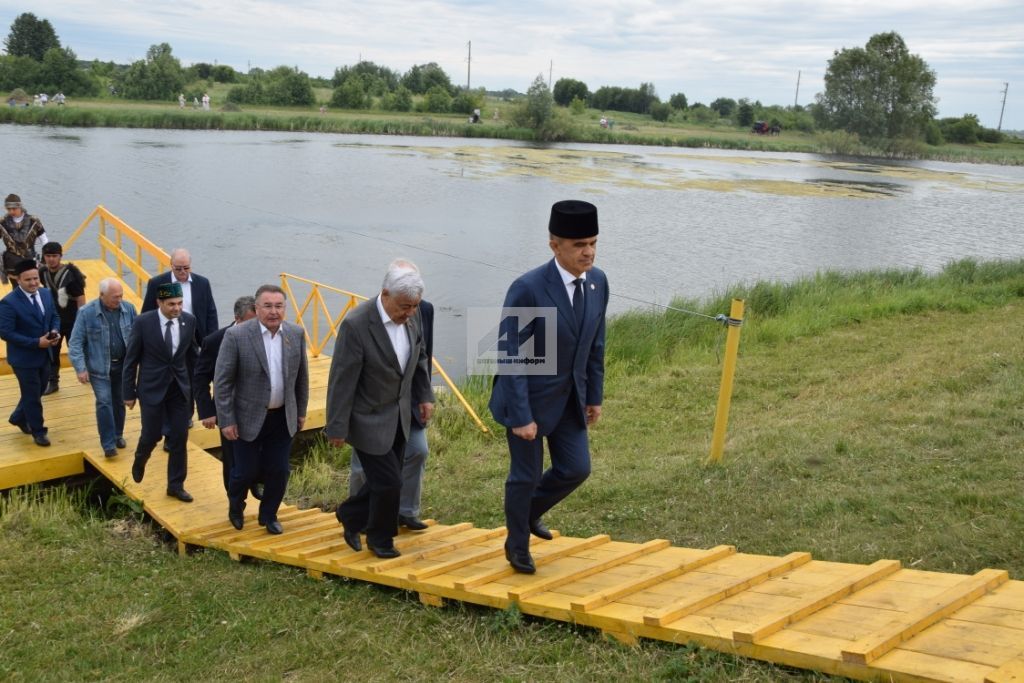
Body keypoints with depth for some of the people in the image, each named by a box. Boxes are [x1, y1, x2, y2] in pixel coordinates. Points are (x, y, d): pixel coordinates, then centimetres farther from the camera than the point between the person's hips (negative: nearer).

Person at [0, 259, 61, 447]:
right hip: (24, 358, -6)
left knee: (36, 392, 22)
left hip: (44, 355, 7)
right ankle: (38, 431, 26)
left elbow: (54, 317, 12)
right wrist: (36, 342, -25)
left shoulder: (46, 294, -1)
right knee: (32, 395, 8)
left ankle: (18, 417, 47)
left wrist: (55, 332, -11)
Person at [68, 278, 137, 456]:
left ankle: (118, 435, 31)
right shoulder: (86, 312, -13)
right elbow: (75, 343, -9)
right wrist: (80, 368, -15)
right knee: (104, 403, -8)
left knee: (119, 402, 13)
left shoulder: (129, 308, -4)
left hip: (123, 365, 3)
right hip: (99, 367, -3)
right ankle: (108, 444, -3)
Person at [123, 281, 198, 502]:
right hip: (152, 388, -3)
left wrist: (193, 386, 12)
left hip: (180, 388, 3)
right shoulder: (143, 322, -13)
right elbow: (131, 359, -6)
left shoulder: (189, 321, -4)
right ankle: (140, 460, 39)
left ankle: (176, 485, 19)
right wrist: (129, 393, -4)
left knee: (179, 438, 5)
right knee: (152, 435, 4)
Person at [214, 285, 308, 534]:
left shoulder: (296, 334, -3)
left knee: (278, 471, 8)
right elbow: (222, 382, -11)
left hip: (283, 418, 3)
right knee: (246, 471, 7)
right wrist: (226, 421, -12)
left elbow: (301, 376, 9)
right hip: (249, 418, -3)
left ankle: (269, 515, 31)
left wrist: (301, 411, 12)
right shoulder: (236, 335, -15)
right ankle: (235, 506, 39)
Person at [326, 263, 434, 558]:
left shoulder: (411, 317, -6)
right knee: (389, 482, -3)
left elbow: (419, 357, 14)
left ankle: (350, 515, 41)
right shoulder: (356, 324, -26)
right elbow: (342, 379, -21)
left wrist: (425, 396, 8)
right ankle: (380, 538, 23)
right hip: (368, 420, -7)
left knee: (386, 480, 15)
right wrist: (337, 428, -17)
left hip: (399, 416, 7)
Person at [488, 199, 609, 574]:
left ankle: (531, 510, 40)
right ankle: (517, 545, 33)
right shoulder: (527, 288, -25)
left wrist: (595, 396, 11)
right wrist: (520, 416, -21)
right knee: (526, 474, 8)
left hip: (570, 398, 6)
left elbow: (595, 344, 7)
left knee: (576, 468, 10)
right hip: (529, 398, -6)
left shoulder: (598, 281, -4)